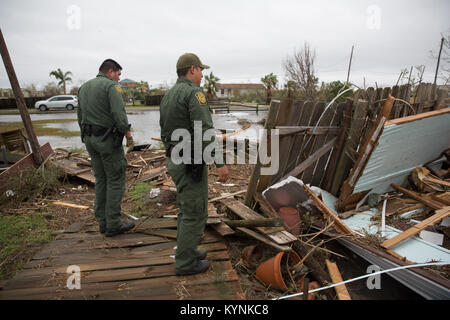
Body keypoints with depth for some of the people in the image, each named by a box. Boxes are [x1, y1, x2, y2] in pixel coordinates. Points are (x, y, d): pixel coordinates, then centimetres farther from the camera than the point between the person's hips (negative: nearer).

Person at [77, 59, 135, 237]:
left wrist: (87, 136, 21)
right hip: (108, 139, -8)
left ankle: (102, 222, 20)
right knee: (116, 180, -1)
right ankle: (113, 224, 4)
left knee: (100, 180, 14)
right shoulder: (111, 86, -9)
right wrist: (128, 135, -12)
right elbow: (119, 114, -20)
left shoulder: (83, 87, 16)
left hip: (90, 139, 8)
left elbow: (80, 115, 17)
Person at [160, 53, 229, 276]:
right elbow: (205, 131, -24)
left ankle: (186, 251, 33)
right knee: (195, 213, 2)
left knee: (186, 209, 20)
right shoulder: (193, 92, -14)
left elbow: (165, 133, 19)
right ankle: (185, 263, 14)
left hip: (174, 159, 10)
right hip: (191, 163, -10)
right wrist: (220, 163, -22)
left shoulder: (168, 96, 15)